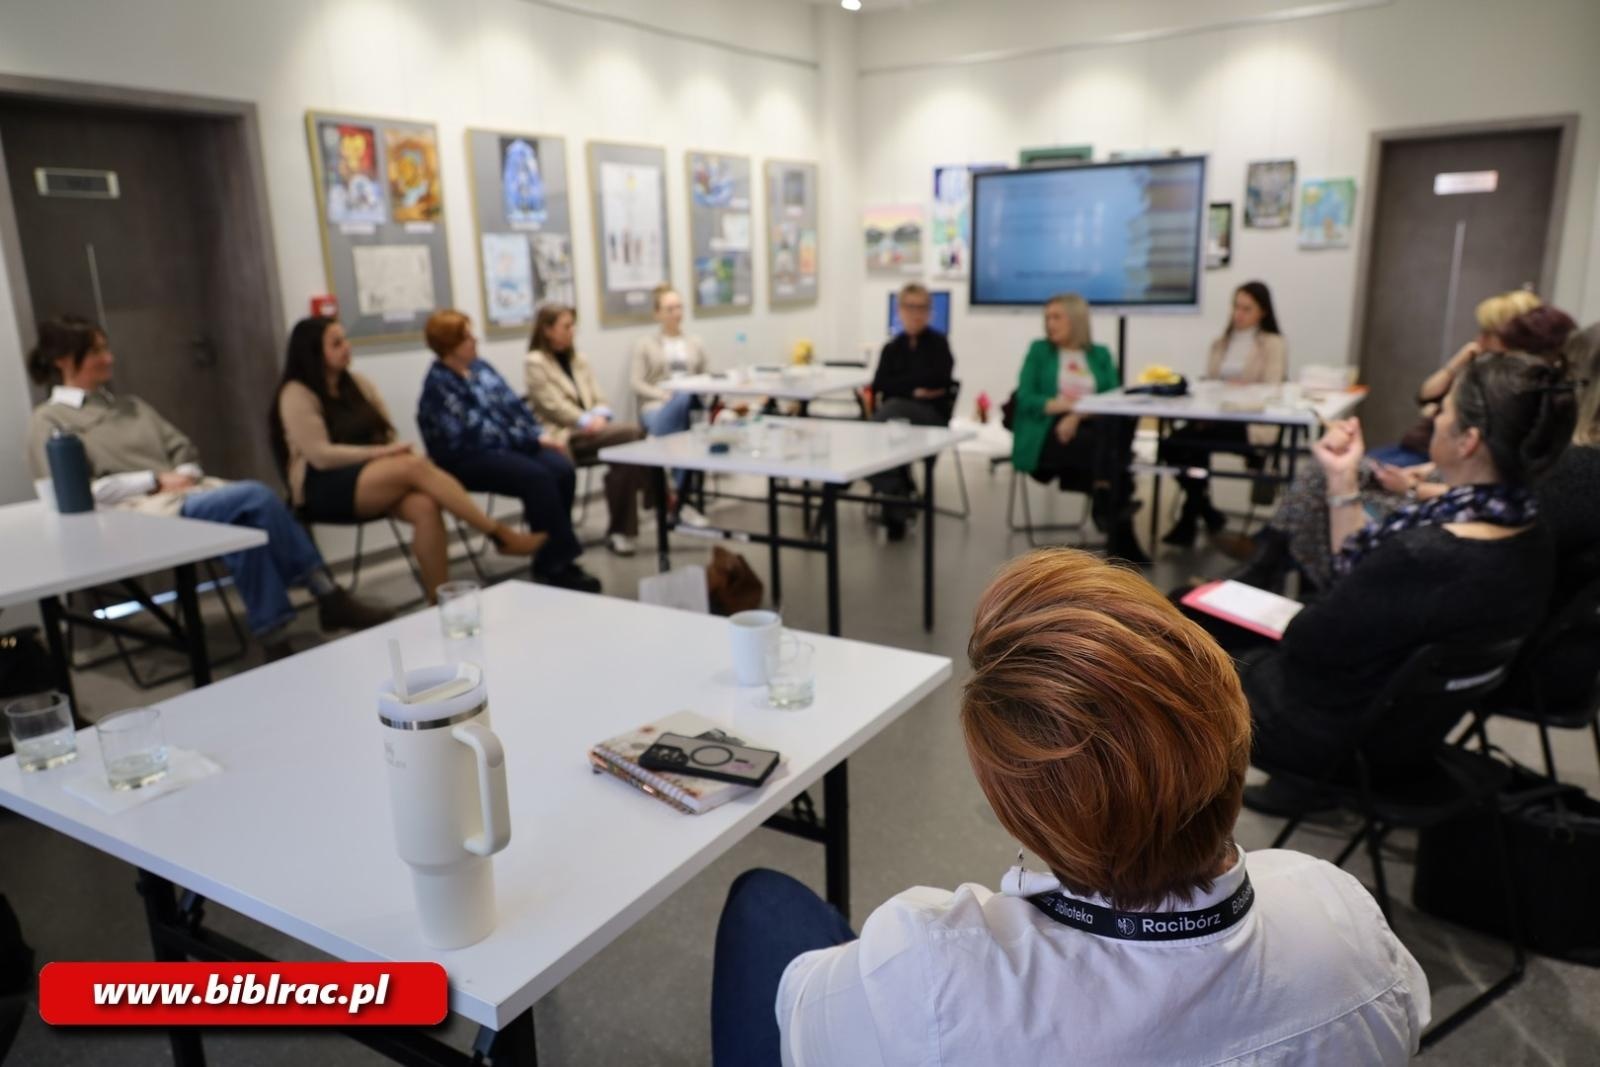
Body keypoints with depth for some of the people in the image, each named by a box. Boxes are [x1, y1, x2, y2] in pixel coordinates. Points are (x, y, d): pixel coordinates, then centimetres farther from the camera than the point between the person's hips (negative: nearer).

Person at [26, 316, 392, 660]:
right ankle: (328, 597, -26)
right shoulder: (49, 420, 7)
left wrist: (184, 476, -2)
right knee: (255, 497, -30)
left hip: (185, 494, 6)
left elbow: (183, 449, 23)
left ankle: (274, 638, -28)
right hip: (135, 514, -6)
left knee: (246, 522, -31)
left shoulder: (128, 405, 26)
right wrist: (155, 482, -12)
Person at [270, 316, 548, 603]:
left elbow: (387, 434, 15)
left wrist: (394, 451, -8)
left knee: (425, 507, -29)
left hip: (375, 480, 6)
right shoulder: (296, 395, -5)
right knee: (416, 465, -31)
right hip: (324, 489, -6)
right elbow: (322, 456, -14)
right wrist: (381, 453, -18)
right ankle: (499, 534, -29)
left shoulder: (357, 383, 15)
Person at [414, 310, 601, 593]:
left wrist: (540, 435, -3)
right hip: (468, 459, -7)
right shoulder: (439, 383, -10)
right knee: (537, 477, -31)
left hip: (505, 447, 7)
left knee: (562, 470, -20)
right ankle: (556, 565, -22)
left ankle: (551, 561, -12)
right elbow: (475, 433, -18)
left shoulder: (480, 367, 13)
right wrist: (532, 440, -15)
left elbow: (513, 406, 15)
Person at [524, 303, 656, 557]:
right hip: (562, 436, -6)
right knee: (632, 431, -27)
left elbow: (598, 398, 15)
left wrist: (600, 416, -8)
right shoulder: (534, 362, 1)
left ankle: (619, 531, -23)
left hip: (589, 431, 6)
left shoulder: (578, 358, 22)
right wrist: (586, 421, -19)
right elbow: (552, 405, -10)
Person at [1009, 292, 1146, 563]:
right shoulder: (1039, 350, 13)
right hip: (1047, 434, -2)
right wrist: (1065, 404, -12)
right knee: (1104, 444, -33)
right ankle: (1123, 535, -34)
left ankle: (1105, 504, -33)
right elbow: (1025, 399, 0)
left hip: (1093, 429, 2)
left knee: (1119, 423, -34)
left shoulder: (1100, 354, 18)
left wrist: (1079, 414, -16)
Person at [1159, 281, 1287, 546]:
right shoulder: (1221, 344, 23)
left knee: (1191, 444, -29)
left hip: (1251, 423, -5)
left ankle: (1189, 519, -13)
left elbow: (1270, 391, -5)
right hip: (1216, 417, 5)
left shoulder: (1273, 344, 7)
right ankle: (1208, 514, -10)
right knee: (1171, 443, -25)